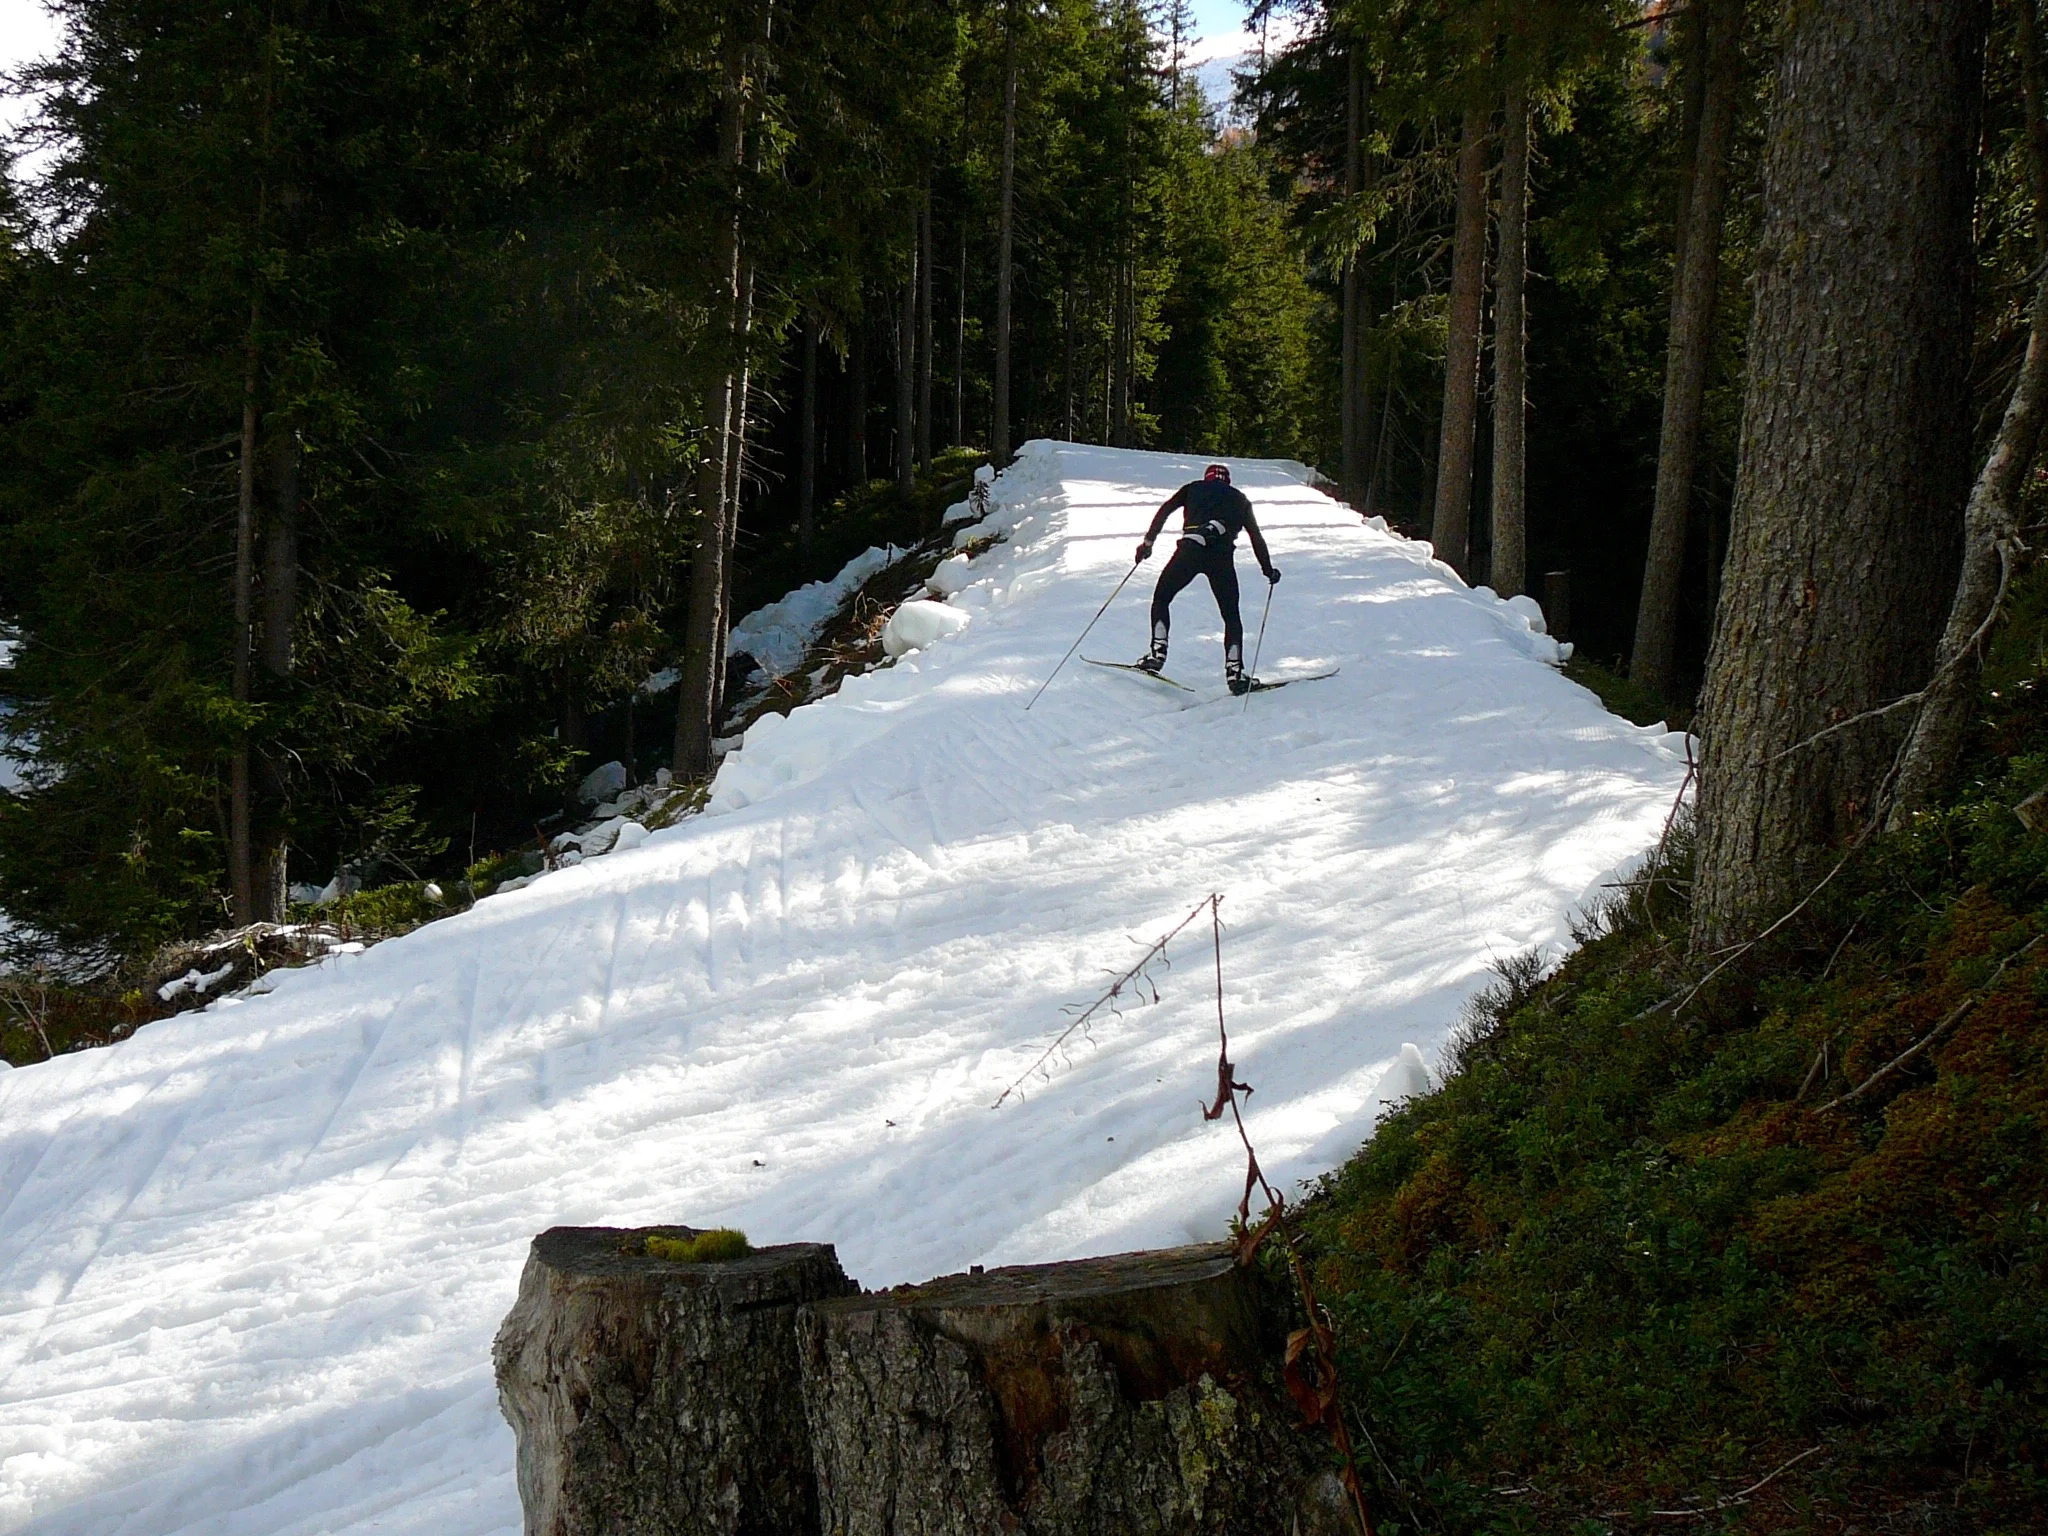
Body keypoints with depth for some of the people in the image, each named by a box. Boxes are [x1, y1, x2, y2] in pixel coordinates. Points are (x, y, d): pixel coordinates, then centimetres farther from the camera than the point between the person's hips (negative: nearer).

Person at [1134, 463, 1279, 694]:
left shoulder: (1194, 488, 26)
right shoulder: (1239, 498, 28)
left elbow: (1164, 510, 13)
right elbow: (1256, 537, 22)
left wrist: (1148, 542, 13)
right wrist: (1268, 569, 29)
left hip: (1190, 550, -1)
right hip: (1221, 556, 1)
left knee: (1161, 598, 18)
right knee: (1231, 615, 12)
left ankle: (1157, 653, 4)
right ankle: (1234, 671, 0)